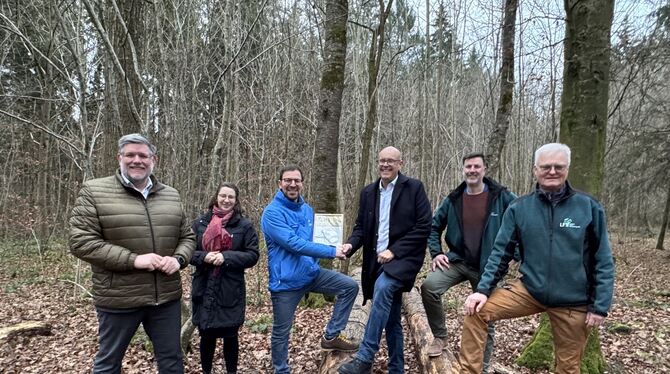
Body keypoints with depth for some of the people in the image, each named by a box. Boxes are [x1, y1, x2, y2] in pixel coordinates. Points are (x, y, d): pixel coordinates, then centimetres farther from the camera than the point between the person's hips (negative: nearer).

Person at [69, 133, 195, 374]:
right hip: (119, 298, -3)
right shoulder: (94, 191, -6)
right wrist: (133, 259, -19)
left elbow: (187, 237, 13)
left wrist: (179, 259, -9)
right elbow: (80, 242, -12)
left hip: (167, 297, 4)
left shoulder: (171, 195, 7)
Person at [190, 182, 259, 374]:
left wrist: (226, 257, -18)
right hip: (204, 290, 2)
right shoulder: (200, 222, 5)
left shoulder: (244, 225, -1)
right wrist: (203, 257, -15)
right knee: (206, 335, 12)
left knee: (230, 336, 9)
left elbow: (253, 255, -5)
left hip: (231, 291, -2)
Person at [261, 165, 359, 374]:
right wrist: (331, 252, -23)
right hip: (286, 280, -6)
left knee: (350, 286, -1)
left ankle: (331, 336, 8)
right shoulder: (272, 212, -17)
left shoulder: (307, 209, 7)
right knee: (281, 332, 7)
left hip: (311, 272, 6)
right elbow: (294, 244, -25)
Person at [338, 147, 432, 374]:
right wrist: (350, 245, -9)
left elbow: (424, 226, -10)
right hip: (377, 261, 5)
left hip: (404, 257, -5)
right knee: (391, 318, 11)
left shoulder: (414, 188, -4)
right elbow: (361, 227, 13)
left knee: (383, 287, -32)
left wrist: (394, 250, -16)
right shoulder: (368, 192, 11)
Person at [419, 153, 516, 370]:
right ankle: (439, 336, -2)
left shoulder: (501, 197, -6)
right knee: (429, 286, -25)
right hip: (458, 260, 2)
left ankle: (483, 367, 29)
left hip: (487, 266, -1)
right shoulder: (453, 199, 2)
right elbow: (434, 227, 12)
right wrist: (436, 253, 0)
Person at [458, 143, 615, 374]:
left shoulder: (589, 207, -7)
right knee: (476, 312, -15)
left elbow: (603, 262, -4)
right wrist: (483, 289, -10)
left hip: (573, 302, -1)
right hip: (529, 290, 1)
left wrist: (600, 306, -6)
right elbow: (501, 252, -1)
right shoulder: (519, 208, -4)